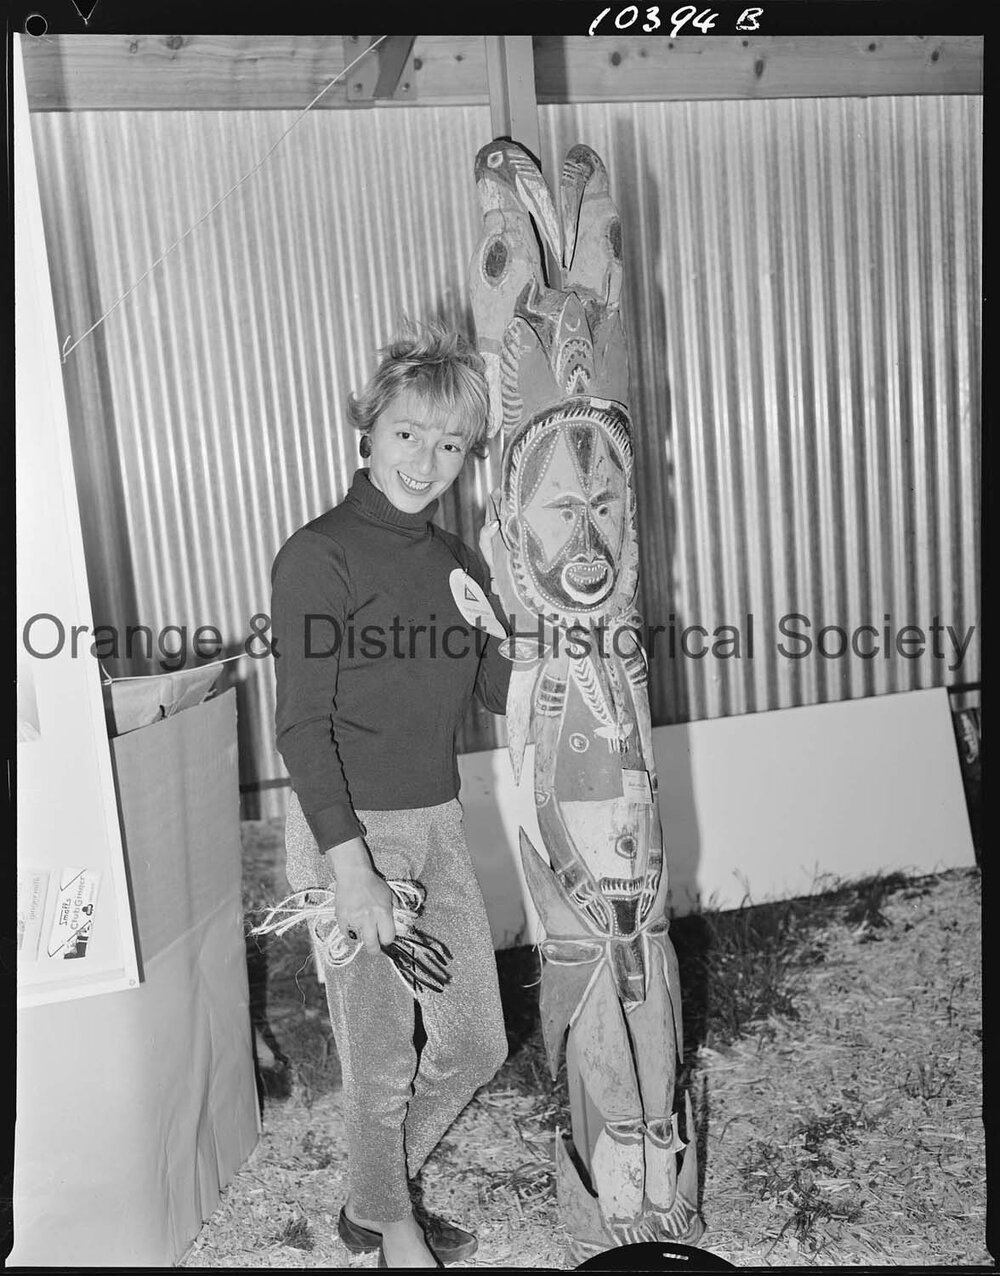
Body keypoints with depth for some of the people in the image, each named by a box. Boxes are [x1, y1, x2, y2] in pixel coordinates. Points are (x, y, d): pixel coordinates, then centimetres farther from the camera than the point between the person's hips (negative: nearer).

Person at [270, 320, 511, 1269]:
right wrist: (352, 869, -21)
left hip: (437, 824, 7)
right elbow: (302, 727, -16)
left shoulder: (457, 561, 9)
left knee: (475, 1042, 15)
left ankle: (375, 1198, 40)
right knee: (381, 1063, 8)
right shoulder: (318, 558, -12)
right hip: (350, 830, -7)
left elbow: (500, 688, 13)